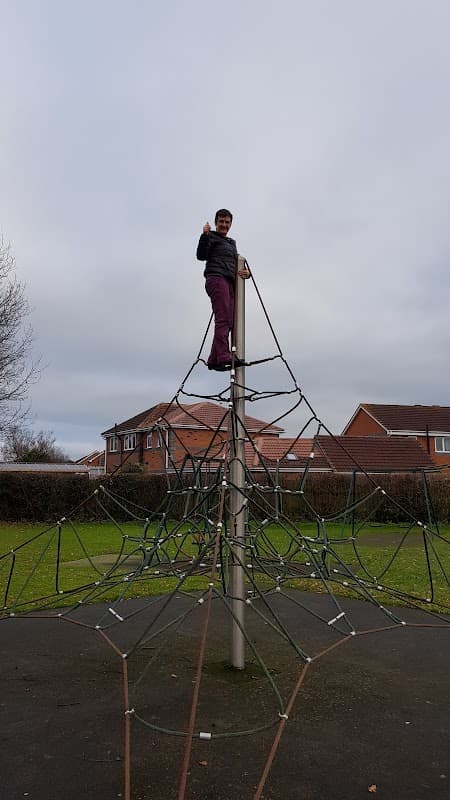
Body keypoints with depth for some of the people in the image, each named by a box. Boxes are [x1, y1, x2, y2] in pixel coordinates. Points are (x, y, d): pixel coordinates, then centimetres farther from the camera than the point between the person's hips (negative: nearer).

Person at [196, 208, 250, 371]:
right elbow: (201, 256, -4)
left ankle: (213, 360, -6)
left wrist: (246, 272, 14)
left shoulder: (232, 242, 32)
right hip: (216, 279, -7)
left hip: (230, 282, 7)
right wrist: (205, 236, -15)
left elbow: (235, 264, 35)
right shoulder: (212, 237, 10)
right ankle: (224, 356, -32)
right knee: (223, 319, -21)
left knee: (227, 322, -4)